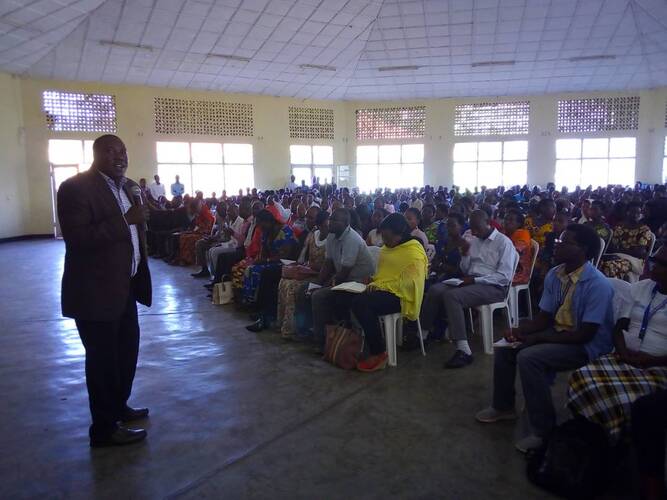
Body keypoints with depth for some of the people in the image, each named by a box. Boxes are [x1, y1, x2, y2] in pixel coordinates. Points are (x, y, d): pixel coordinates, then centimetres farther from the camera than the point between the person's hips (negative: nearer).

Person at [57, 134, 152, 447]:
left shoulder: (129, 187, 11)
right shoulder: (75, 187, -15)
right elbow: (76, 238, -25)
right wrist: (125, 220, -28)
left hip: (125, 286, 9)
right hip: (95, 290, -9)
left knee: (127, 350, 20)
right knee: (102, 358, 3)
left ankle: (118, 407, 40)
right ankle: (104, 428, 18)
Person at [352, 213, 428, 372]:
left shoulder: (414, 252, -9)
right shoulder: (388, 247, 19)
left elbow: (409, 283, -18)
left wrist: (382, 286, -19)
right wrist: (375, 283, 5)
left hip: (400, 296, -9)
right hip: (382, 290, 9)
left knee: (361, 303, -31)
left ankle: (379, 354, -21)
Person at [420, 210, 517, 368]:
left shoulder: (503, 242, -5)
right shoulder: (474, 240, 16)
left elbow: (505, 276, -13)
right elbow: (465, 270, 17)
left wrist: (475, 280, -19)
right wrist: (465, 253, -2)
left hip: (493, 287, -7)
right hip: (472, 282, 7)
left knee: (451, 296, -31)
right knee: (435, 289, -15)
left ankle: (464, 351, -32)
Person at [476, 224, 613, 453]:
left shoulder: (597, 284, -24)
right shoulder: (554, 275, -2)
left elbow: (585, 334, -25)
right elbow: (544, 318, 4)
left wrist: (535, 338, -24)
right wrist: (518, 331, -15)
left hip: (587, 346, -8)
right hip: (557, 334, 8)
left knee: (528, 357, -28)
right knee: (505, 346, 1)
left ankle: (544, 430, -14)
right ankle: (503, 407, 20)